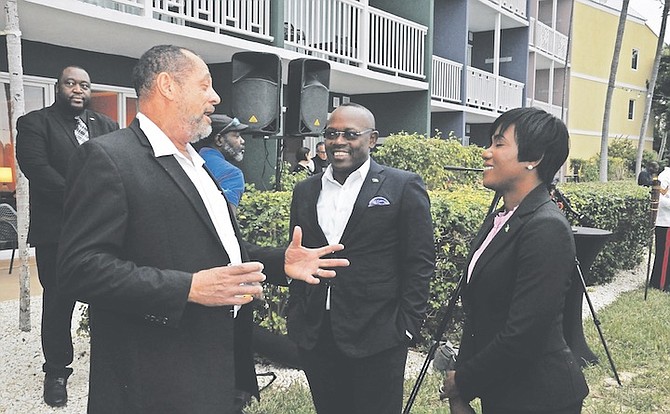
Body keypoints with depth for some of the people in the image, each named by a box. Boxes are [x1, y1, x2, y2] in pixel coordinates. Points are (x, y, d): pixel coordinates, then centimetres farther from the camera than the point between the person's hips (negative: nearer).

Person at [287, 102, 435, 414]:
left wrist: (406, 326, -8)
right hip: (315, 337, 4)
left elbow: (420, 262, -4)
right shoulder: (305, 191, 10)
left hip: (376, 338, -4)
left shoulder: (403, 187, -3)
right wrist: (295, 319, 10)